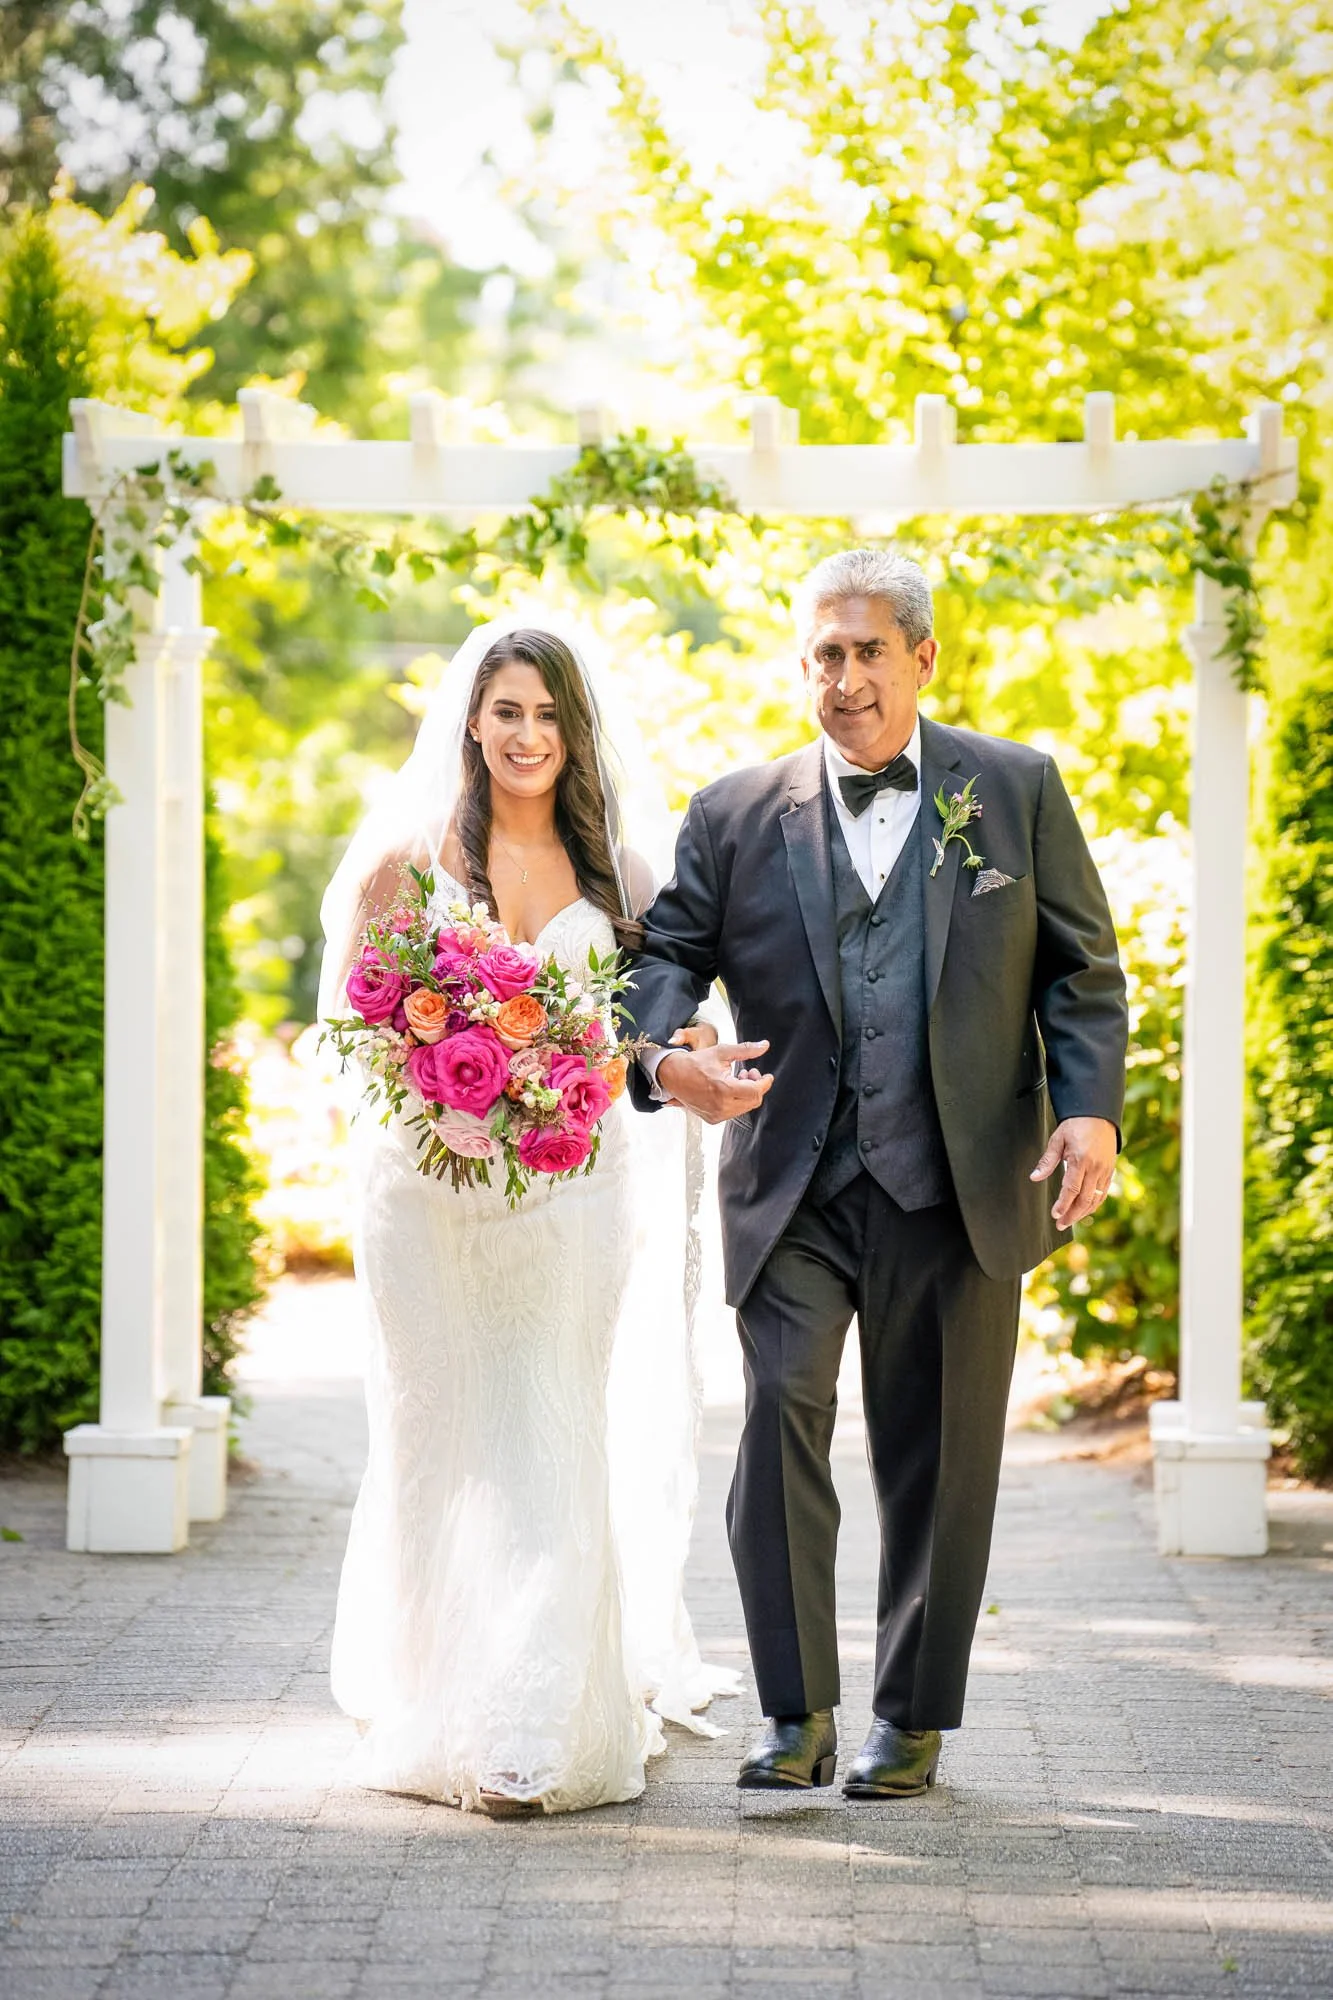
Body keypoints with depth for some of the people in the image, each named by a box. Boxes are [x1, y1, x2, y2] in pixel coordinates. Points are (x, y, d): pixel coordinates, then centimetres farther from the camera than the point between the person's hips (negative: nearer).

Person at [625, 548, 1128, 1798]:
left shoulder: (1017, 791, 7)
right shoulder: (736, 815, 8)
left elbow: (1081, 968, 7)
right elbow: (665, 951, 5)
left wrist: (1090, 1108, -8)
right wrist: (665, 1060, -17)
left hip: (960, 1185, 0)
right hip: (792, 1190, 0)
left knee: (938, 1457, 6)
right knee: (780, 1417, -12)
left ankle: (913, 1719, 18)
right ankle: (796, 1714, -2)